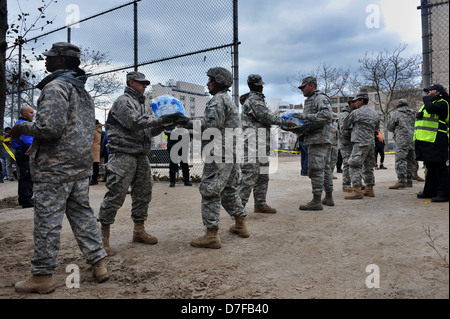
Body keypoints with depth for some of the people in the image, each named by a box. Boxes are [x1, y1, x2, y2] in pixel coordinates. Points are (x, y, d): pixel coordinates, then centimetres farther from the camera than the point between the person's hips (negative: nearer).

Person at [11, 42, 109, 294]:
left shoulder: (56, 86, -11)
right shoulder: (84, 92, 18)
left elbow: (49, 127, -23)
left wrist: (23, 127, -5)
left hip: (55, 168, -9)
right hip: (82, 166, 9)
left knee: (48, 220, 0)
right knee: (82, 213, 14)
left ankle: (43, 276, 10)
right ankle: (99, 263, 18)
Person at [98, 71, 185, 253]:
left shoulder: (143, 105, 22)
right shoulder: (123, 101, -4)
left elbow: (151, 130, 19)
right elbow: (134, 122, -20)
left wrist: (166, 123, 1)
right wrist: (161, 120, -21)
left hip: (141, 156, 9)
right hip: (123, 155, -9)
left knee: (143, 192, 11)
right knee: (116, 194, -9)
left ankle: (139, 231, 23)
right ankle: (103, 236, 0)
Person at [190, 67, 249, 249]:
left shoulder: (217, 101, -11)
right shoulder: (230, 101, 22)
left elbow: (210, 125, -23)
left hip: (219, 153, -10)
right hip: (232, 152, 10)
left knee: (210, 191, -7)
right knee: (229, 189, 20)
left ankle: (211, 235, -7)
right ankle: (240, 225, 28)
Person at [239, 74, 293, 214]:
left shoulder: (258, 100, 22)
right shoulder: (253, 100, -11)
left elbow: (265, 118, 21)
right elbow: (267, 117, -17)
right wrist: (285, 122, -7)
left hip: (262, 144, 11)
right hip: (253, 144, -11)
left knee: (262, 176, 13)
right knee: (249, 175, -12)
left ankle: (260, 204, 21)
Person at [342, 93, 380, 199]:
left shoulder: (356, 112, -5)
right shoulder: (375, 114, 17)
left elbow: (345, 125, 5)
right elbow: (376, 128, 27)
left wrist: (350, 128, 26)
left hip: (360, 142, -8)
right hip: (371, 142, 8)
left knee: (355, 165, -11)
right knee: (368, 166, 14)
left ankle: (357, 190, -19)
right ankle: (369, 189, 19)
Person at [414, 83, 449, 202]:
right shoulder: (427, 103, 22)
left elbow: (430, 108, -27)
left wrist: (427, 98, -10)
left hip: (436, 142, -10)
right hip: (425, 141, 10)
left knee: (439, 167, -7)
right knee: (430, 166, 15)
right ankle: (430, 191, 23)